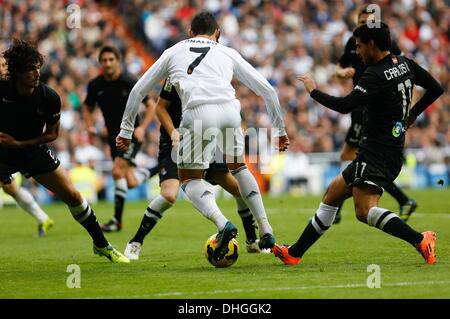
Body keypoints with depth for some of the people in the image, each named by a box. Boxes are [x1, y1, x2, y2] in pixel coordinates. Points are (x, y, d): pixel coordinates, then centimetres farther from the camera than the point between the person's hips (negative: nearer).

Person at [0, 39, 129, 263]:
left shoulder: (49, 97, -14)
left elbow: (52, 134, -3)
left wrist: (19, 143, -13)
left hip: (34, 150, 2)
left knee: (72, 196, 0)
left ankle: (102, 245, 18)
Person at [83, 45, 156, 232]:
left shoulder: (130, 83, -14)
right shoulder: (95, 85, -2)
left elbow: (151, 106, -6)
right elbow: (88, 107, 15)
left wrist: (142, 128, -19)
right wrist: (90, 126, -4)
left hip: (131, 134, -5)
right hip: (113, 136, 5)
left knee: (117, 171, -22)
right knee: (131, 183, 2)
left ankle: (117, 219, -13)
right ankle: (144, 173, 40)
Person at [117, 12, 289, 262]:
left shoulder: (174, 52, 29)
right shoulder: (227, 53, 29)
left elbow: (138, 91, 31)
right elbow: (266, 89, 28)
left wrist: (126, 131, 39)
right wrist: (280, 129, 37)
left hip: (198, 113, -2)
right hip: (230, 109, 2)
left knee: (190, 179, 13)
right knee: (238, 167, 27)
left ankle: (223, 223, -14)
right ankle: (266, 232, 20)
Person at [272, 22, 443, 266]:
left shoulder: (376, 75, -17)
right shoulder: (405, 64, 10)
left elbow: (345, 106, -24)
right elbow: (436, 89, 19)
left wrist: (313, 91, -10)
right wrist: (412, 115, 29)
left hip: (376, 153, -10)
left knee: (365, 211, -23)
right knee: (333, 194, 16)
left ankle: (420, 241, -28)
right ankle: (294, 253, 22)